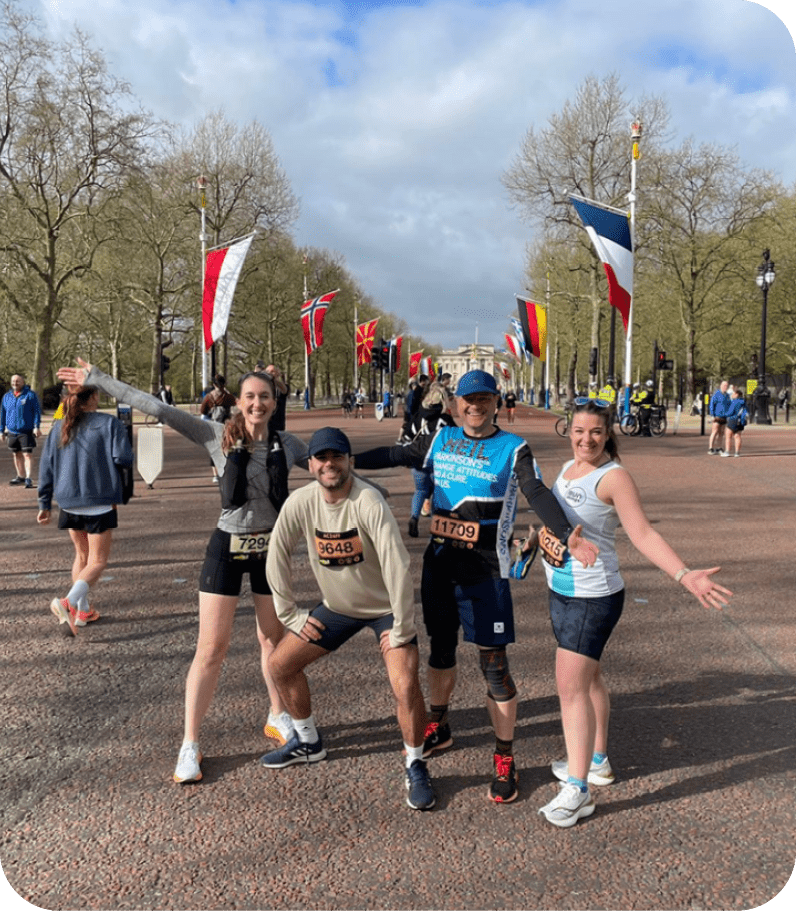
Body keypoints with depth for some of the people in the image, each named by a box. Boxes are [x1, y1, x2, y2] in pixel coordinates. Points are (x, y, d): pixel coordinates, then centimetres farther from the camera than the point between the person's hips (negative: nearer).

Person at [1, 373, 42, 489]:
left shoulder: (30, 395, -2)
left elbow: (37, 411, -5)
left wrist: (37, 427, -12)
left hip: (26, 431, -5)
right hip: (12, 431, 5)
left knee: (27, 454, -9)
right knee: (17, 454, 13)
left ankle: (29, 478, -10)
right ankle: (20, 476, 25)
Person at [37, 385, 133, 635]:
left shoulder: (59, 427, 7)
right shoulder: (109, 424, -7)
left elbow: (46, 467, 8)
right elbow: (123, 459, -18)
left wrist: (45, 504, 13)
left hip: (69, 502, 6)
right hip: (100, 502, -5)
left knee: (82, 555, 22)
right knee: (97, 561, 0)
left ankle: (83, 610, 27)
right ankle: (68, 603, -23)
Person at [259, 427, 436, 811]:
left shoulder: (368, 503, -29)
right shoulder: (300, 503, -14)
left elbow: (396, 566, -30)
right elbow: (278, 555, -2)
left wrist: (401, 630, -26)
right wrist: (289, 614, 1)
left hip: (385, 608, -5)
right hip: (337, 607, 5)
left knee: (405, 685, -22)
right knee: (280, 664, 6)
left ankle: (415, 767, 6)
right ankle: (307, 742, 31)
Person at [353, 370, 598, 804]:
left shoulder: (513, 449, -6)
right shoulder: (440, 439, 6)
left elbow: (538, 495, -19)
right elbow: (397, 455, 16)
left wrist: (566, 535, -35)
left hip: (486, 571, -4)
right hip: (440, 561, 5)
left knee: (493, 663, -2)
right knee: (441, 647, 20)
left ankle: (504, 759, 16)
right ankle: (437, 728, 42)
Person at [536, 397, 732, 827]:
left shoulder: (614, 477, -16)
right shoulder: (568, 468, 8)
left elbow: (643, 535, -24)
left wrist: (684, 575, -34)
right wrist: (544, 538, 2)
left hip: (592, 597, -8)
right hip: (562, 590, 8)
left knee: (571, 685, -9)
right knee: (587, 677, 20)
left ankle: (578, 790, 1)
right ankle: (597, 760, 37)